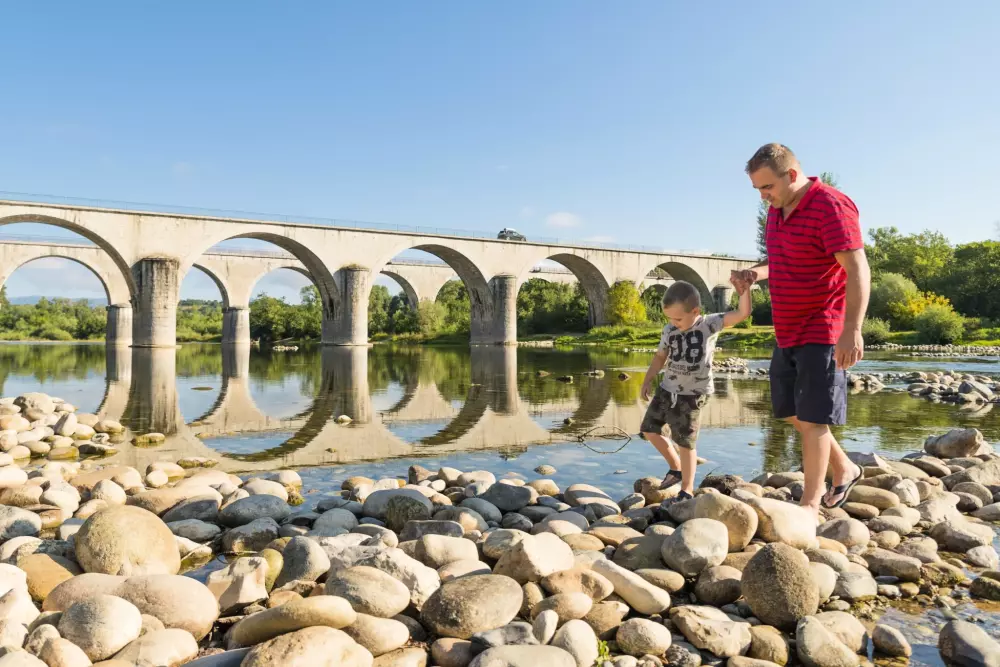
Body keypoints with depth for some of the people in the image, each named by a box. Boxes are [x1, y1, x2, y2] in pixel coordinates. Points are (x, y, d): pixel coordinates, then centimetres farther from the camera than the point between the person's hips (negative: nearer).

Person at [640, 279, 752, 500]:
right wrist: (647, 380, 10)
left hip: (692, 394, -6)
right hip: (667, 389, 6)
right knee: (649, 430, 11)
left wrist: (744, 290, -36)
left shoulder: (710, 324, -12)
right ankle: (676, 468, 31)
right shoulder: (669, 330, 1)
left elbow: (743, 314, -21)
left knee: (685, 442, -2)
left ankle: (687, 490, 14)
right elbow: (660, 356, 15)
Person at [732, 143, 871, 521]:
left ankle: (810, 505, 8)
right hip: (787, 333, 9)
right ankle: (844, 471, 35)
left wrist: (852, 330, -33)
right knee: (791, 412, 15)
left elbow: (858, 270, -24)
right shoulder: (778, 210, 9)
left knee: (812, 417, -4)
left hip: (822, 332, -9)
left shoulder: (831, 206, -17)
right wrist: (757, 273, 3)